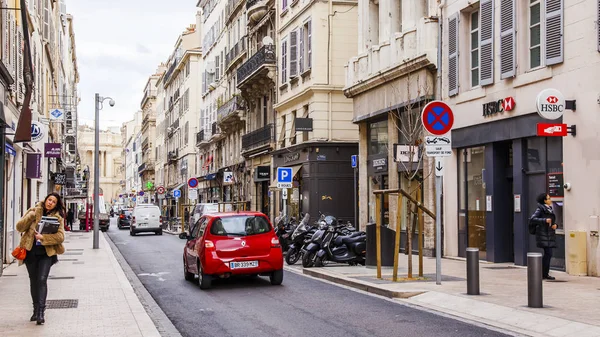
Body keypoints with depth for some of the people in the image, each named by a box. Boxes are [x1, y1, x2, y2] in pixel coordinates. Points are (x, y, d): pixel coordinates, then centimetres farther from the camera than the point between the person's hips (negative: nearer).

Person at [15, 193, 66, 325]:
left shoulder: (58, 217, 2)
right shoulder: (34, 211, 6)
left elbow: (60, 236, -9)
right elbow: (19, 227, 0)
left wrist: (43, 237, -19)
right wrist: (31, 216, -14)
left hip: (46, 252, -2)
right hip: (31, 251, 2)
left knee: (42, 279, -15)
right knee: (33, 281, 10)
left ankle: (40, 312, -16)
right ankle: (36, 310, 22)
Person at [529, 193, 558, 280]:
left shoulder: (550, 209, 16)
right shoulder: (540, 209, -8)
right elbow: (532, 219, -17)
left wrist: (555, 225, 3)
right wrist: (545, 220, -23)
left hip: (550, 234, 8)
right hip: (543, 234, -8)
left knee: (547, 254, 9)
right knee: (548, 253, -12)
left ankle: (544, 274, 16)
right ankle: (544, 274, -5)